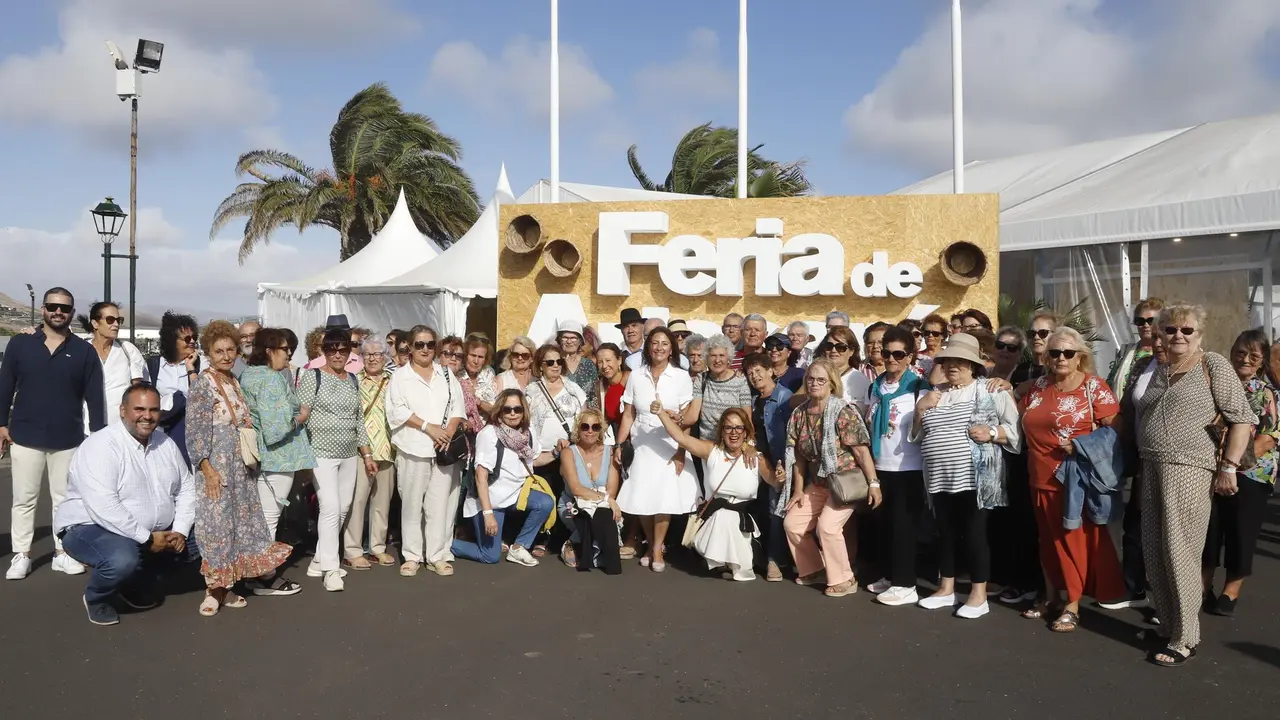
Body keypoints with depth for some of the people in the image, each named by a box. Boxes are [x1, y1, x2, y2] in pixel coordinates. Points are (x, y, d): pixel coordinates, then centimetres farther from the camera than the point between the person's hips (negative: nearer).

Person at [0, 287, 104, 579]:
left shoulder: (84, 351, 1)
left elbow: (95, 397, 1)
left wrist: (98, 435, -2)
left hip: (68, 440, 0)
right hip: (26, 437, 0)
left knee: (64, 499, 8)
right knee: (24, 499, 7)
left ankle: (63, 553, 17)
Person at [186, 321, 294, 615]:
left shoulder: (234, 382, 11)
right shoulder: (203, 383, -10)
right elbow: (196, 430, -15)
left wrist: (251, 457, 15)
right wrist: (208, 470, -20)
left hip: (240, 466, 8)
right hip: (216, 466, -7)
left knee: (239, 519, 9)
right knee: (217, 523, -4)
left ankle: (223, 586, 19)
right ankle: (215, 589, 5)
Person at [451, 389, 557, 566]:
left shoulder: (526, 433, 0)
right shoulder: (489, 433, -19)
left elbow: (534, 459, 20)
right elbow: (481, 476, -23)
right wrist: (488, 513, -30)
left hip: (514, 494, 6)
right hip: (489, 499, -6)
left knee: (546, 503, -20)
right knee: (490, 557, -4)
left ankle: (518, 547, -5)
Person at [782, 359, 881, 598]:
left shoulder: (843, 412, -18)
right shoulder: (799, 413, 1)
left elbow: (861, 450, -18)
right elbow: (799, 455, 6)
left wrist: (873, 483, -20)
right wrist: (798, 489, 6)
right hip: (818, 483, 7)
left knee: (827, 526, -21)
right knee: (792, 523, 5)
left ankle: (844, 580, -1)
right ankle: (814, 570, 24)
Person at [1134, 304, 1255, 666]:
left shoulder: (1213, 365, -2)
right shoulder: (1158, 372, 16)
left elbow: (1242, 418, -7)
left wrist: (1228, 466, -14)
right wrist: (1138, 465, 16)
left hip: (1188, 470, -6)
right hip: (1152, 470, 6)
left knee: (1180, 554, -4)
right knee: (1155, 553, 9)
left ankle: (1184, 639, 7)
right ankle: (1167, 624, 23)